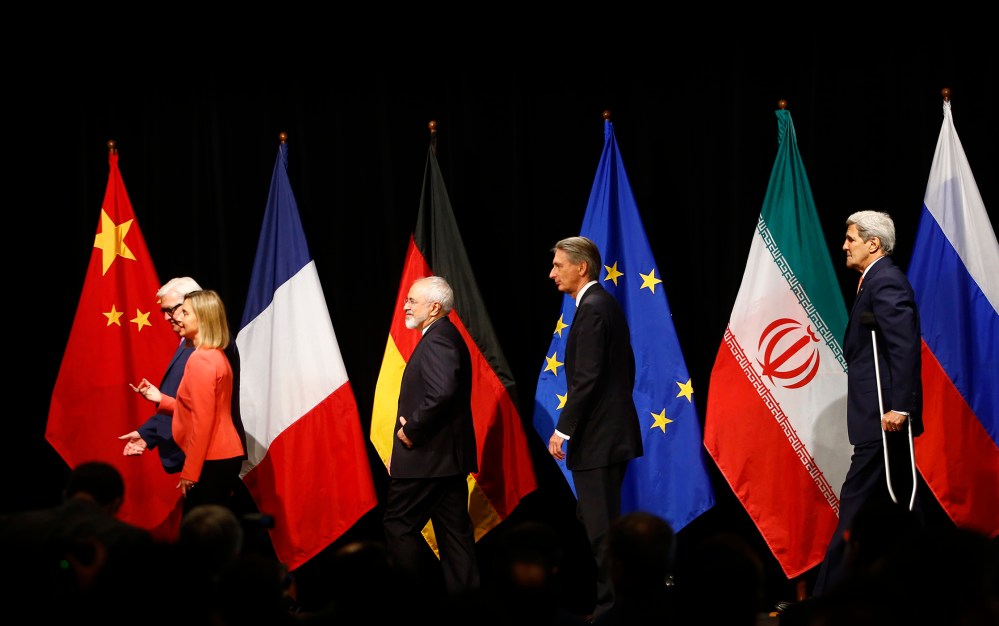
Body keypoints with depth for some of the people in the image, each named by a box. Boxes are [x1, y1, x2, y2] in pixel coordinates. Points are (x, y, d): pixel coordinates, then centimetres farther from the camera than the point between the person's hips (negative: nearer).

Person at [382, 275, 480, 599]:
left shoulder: (438, 339, -16)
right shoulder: (446, 337, 17)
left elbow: (442, 393, -30)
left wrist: (410, 430, -19)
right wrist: (412, 430, 14)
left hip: (428, 457, -10)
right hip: (449, 457, 10)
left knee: (397, 524, -3)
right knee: (454, 530, 9)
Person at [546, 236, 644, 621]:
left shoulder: (591, 309, -15)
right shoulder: (605, 304, 15)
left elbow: (587, 377, -21)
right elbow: (626, 368, 21)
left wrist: (563, 430, -17)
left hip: (598, 437, -11)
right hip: (613, 432, 11)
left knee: (601, 526, -6)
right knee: (591, 519, 15)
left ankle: (612, 608, -3)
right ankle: (616, 600, 18)